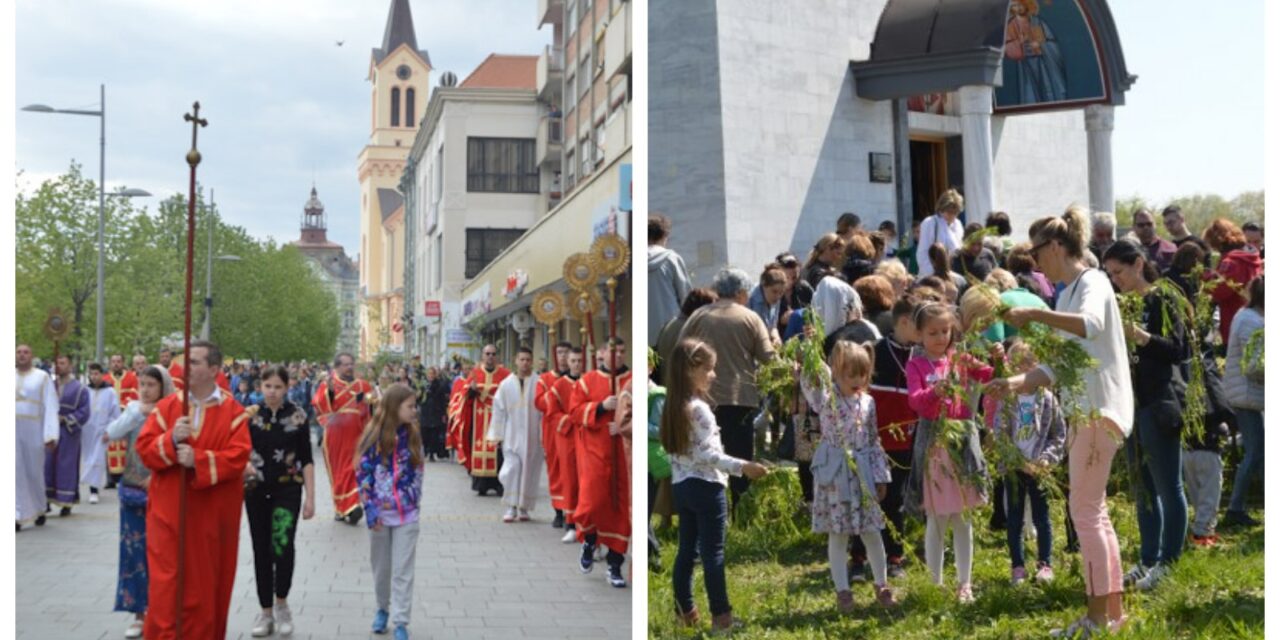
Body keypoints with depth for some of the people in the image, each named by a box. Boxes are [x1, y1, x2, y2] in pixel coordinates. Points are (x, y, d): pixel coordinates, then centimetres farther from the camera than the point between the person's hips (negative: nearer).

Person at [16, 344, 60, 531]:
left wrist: (50, 435, -12)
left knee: (34, 472, 7)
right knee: (15, 473, -2)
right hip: (13, 430, 2)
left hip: (33, 431, -2)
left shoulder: (42, 377, 1)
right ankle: (18, 515, 0)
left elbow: (50, 407, -4)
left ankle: (39, 508, 27)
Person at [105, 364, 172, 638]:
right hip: (133, 490, 4)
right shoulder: (133, 408, 4)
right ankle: (139, 612, 14)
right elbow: (111, 433, -8)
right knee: (134, 551, 6)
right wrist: (137, 412, -16)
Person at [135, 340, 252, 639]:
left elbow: (238, 457, -12)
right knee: (166, 581, -1)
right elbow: (144, 448, -1)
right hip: (169, 510, 1)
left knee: (205, 583, 7)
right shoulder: (165, 407, 4)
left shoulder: (233, 412, -2)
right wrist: (172, 439, -20)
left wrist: (198, 459, -24)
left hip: (212, 513, -1)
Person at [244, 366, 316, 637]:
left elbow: (306, 459, 0)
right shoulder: (250, 414, 0)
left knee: (282, 545, -17)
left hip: (288, 489, -2)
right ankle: (266, 612, 19)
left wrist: (310, 497, -4)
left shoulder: (297, 415, -3)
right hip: (256, 489, 2)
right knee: (261, 550, 7)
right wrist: (244, 465, -19)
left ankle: (281, 603, 4)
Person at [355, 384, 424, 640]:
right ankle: (383, 609, 34)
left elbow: (417, 472, 7)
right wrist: (371, 510, -11)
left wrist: (413, 499, -4)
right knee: (381, 567, 13)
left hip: (407, 514, 1)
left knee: (403, 570, 0)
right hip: (380, 513, -1)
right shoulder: (373, 436, -8)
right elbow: (363, 474, -7)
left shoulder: (412, 436, 1)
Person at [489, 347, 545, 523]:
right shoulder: (506, 384, 3)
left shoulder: (538, 384, -4)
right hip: (511, 435, 1)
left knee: (529, 471, 5)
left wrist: (544, 434, -6)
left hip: (532, 435, -1)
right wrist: (497, 435, 4)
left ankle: (524, 507, 17)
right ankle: (511, 507, -2)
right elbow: (499, 410, 6)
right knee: (511, 468, -9)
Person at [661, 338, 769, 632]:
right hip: (705, 487, -8)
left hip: (681, 485, 8)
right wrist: (742, 467, -22)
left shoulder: (673, 406, 8)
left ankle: (685, 612, 19)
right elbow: (706, 454, -21)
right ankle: (721, 616, 2)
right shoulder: (700, 408, -17)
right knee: (713, 553, -2)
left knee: (687, 550, 13)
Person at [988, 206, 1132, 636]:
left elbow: (1091, 324, -33)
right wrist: (1014, 384, 1)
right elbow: (1055, 367, 15)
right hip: (1083, 410, 10)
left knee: (1085, 511, -7)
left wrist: (1034, 315, -37)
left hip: (1099, 409, -10)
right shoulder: (1067, 294, 18)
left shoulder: (1092, 282, -8)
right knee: (1094, 513, 13)